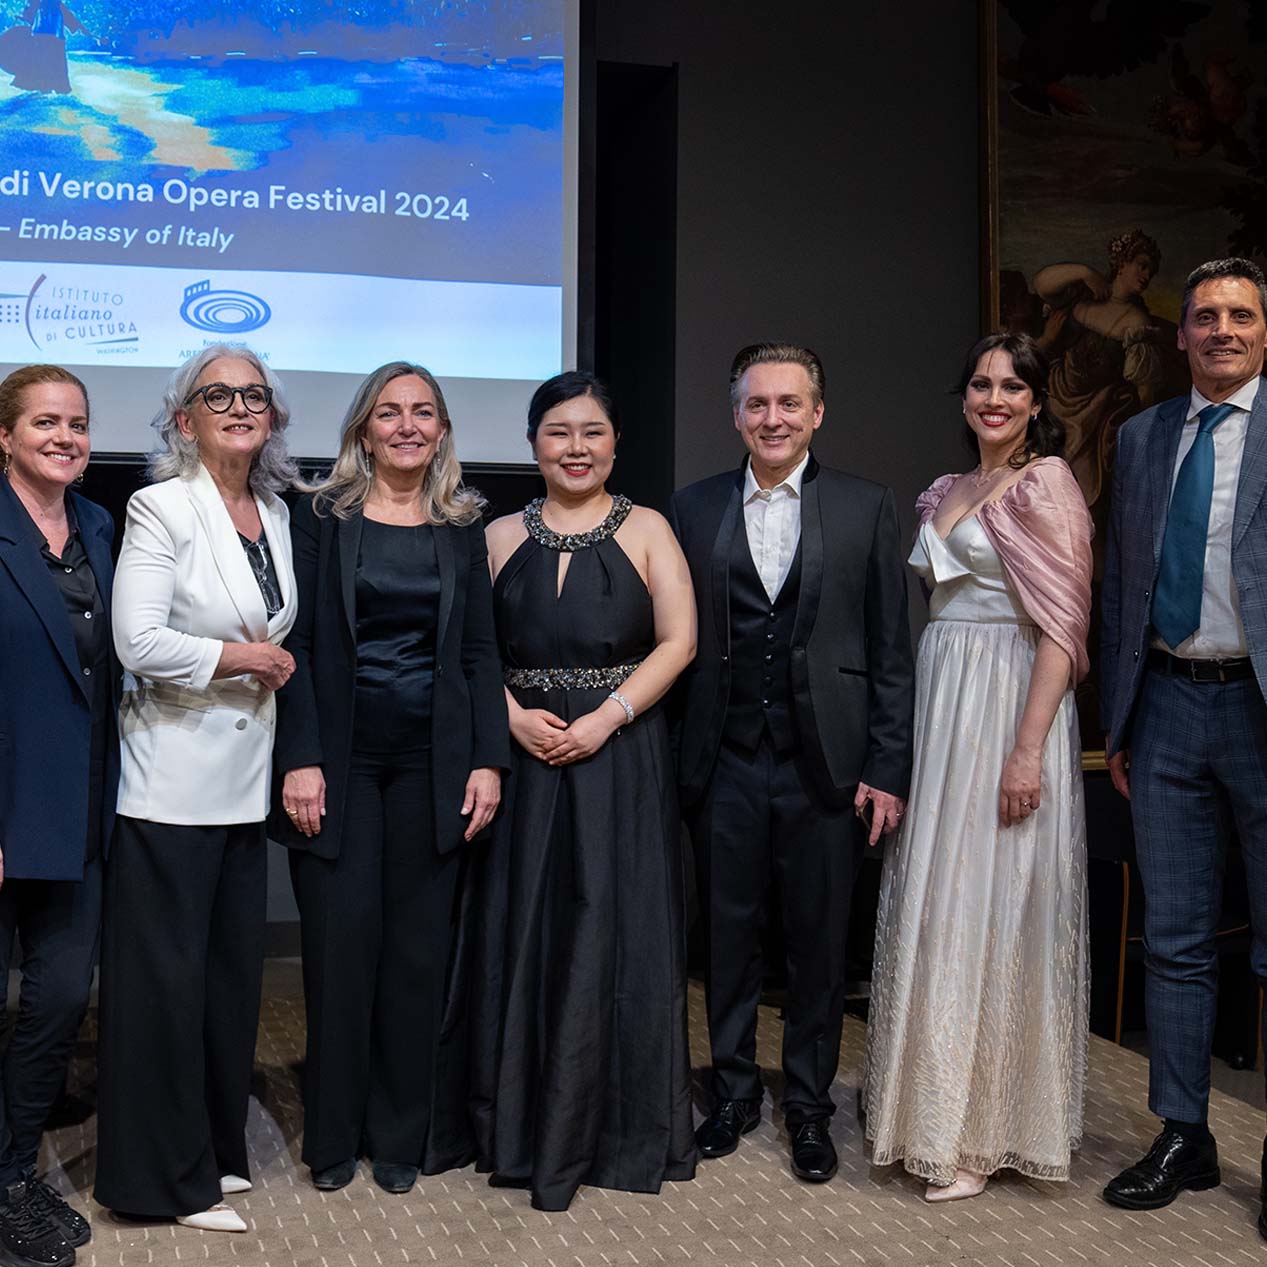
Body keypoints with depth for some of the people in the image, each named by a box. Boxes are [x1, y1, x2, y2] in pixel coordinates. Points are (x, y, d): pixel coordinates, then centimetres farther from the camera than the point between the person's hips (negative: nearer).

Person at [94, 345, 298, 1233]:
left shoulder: (277, 512, 11)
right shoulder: (162, 508, -9)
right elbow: (138, 642, -19)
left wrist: (275, 663, 5)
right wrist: (246, 657, -10)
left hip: (244, 779, 7)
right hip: (173, 779, -7)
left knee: (234, 968, 12)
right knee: (167, 974, 1)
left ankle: (218, 1147, 27)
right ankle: (171, 1176, 14)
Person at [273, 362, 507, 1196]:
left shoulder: (464, 529, 9)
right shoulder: (323, 518, 2)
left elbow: (481, 651, 7)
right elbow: (298, 644, -3)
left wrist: (489, 760, -2)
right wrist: (301, 759, -11)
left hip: (433, 760, 2)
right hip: (341, 758, -2)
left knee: (419, 947, 5)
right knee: (341, 939, 0)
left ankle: (402, 1136, 18)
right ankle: (333, 1137, 16)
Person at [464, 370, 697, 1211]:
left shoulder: (646, 530, 5)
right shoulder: (502, 537, 11)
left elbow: (678, 641, -3)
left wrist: (606, 718, -14)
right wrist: (514, 717, -10)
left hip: (622, 758, -2)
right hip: (527, 759, 2)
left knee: (616, 935, 0)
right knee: (523, 934, 4)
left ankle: (622, 1130, 13)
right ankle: (524, 1128, 17)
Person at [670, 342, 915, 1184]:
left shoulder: (867, 509, 2)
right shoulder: (695, 510, 6)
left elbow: (891, 652, 1)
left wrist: (888, 769, -4)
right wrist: (675, 760, -1)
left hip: (827, 767, -1)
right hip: (726, 766, 1)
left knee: (821, 944, 9)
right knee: (728, 938, 11)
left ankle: (810, 1107, 25)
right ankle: (735, 1092, 29)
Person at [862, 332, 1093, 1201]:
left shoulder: (1047, 484, -5)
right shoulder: (945, 493, 17)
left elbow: (1064, 624, -13)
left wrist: (1029, 748, -20)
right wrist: (912, 732, 10)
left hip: (1011, 702, -7)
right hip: (940, 706, 7)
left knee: (992, 906, -3)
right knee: (933, 906, 9)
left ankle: (988, 1129, 8)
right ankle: (932, 1109, 22)